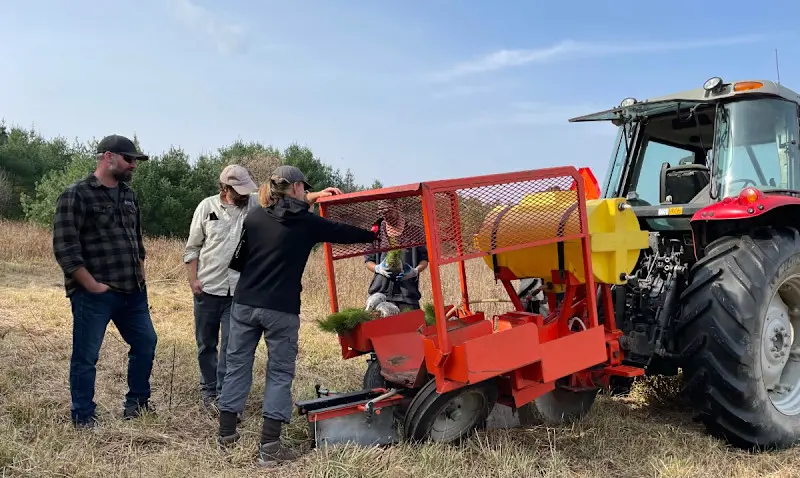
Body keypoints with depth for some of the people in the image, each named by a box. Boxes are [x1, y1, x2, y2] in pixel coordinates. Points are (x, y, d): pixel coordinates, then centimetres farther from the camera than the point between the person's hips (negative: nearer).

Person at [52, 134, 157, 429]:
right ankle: (83, 416, 20)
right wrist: (92, 285, -16)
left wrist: (140, 276, 14)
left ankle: (137, 402, 31)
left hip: (132, 292, 7)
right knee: (86, 356, 5)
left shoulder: (128, 195, 12)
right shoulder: (76, 194, -10)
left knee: (145, 342, 14)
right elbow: (64, 247, -15)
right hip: (93, 294, -7)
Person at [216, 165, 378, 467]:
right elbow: (345, 234, 10)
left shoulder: (253, 218, 6)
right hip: (281, 309, -4)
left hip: (244, 304, 4)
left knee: (237, 365, 15)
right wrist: (375, 233, 27)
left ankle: (226, 432, 24)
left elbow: (236, 262, 9)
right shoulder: (307, 222, -2)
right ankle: (269, 446, 0)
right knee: (280, 373, 4)